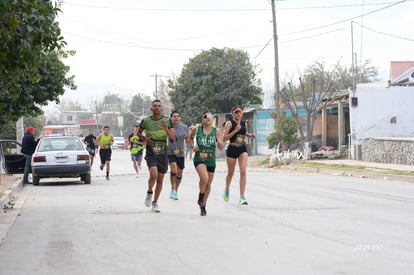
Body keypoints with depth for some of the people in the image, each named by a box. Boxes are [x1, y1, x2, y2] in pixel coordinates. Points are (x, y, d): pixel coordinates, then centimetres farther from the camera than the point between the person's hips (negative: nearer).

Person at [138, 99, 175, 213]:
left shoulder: (167, 121, -1)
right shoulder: (146, 121, -2)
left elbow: (173, 138, -3)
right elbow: (139, 133, 14)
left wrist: (166, 129, -20)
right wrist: (145, 138, -7)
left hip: (163, 153, 2)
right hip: (150, 153, -2)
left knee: (160, 179, 7)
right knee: (154, 174, -25)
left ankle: (155, 203, 24)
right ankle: (149, 192, 4)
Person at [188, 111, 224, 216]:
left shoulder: (217, 131, -2)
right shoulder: (196, 129, -3)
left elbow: (221, 148, 1)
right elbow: (190, 138, 16)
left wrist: (219, 141, -19)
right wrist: (193, 146, -2)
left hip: (211, 161, 2)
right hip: (199, 159, -2)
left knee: (208, 184, 11)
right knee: (204, 178, -27)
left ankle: (203, 206, 32)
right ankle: (200, 196, 2)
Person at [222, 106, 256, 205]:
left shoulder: (243, 123, 7)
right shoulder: (229, 123, -8)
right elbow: (224, 138, -16)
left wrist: (249, 135, 8)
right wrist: (235, 131, -23)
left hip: (242, 149, 3)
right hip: (232, 149, -3)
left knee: (243, 172, -13)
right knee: (230, 173, 12)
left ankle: (242, 197, -12)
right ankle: (227, 190, 43)